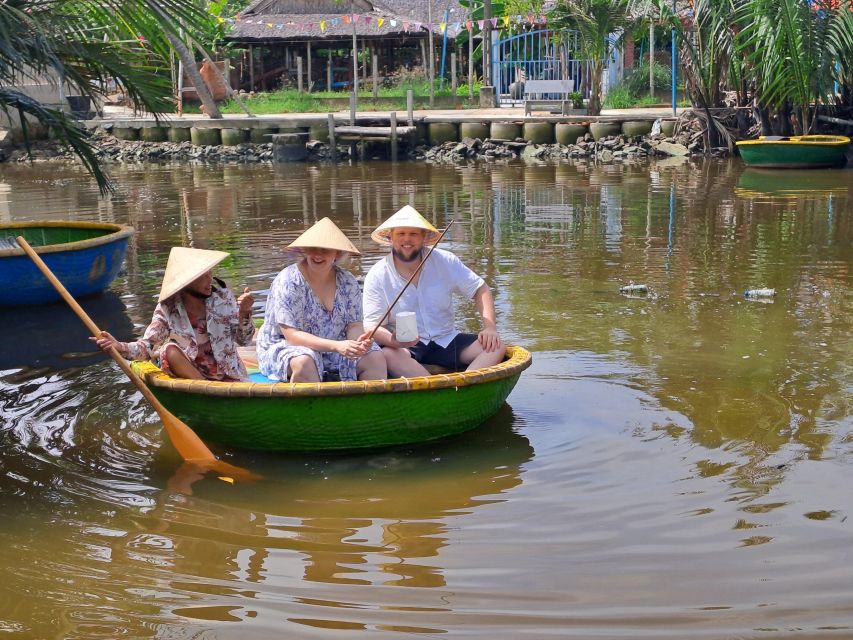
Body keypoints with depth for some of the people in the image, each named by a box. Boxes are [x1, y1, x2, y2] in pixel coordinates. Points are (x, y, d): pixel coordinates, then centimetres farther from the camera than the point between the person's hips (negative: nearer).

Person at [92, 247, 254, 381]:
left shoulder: (222, 296, -7)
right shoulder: (168, 309, -10)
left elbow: (243, 339, -4)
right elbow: (147, 347, -15)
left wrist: (244, 314, -23)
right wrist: (120, 347, -34)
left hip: (227, 374, -1)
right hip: (188, 372, 1)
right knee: (169, 350, -29)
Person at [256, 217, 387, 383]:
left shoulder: (348, 282, 0)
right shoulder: (288, 282, -15)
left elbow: (354, 325, -1)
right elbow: (292, 335, -21)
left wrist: (359, 341, -28)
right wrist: (336, 346, -33)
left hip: (333, 350, 4)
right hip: (286, 349, -4)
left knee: (376, 358, -17)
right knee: (305, 362, -36)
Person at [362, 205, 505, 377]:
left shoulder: (445, 261, 1)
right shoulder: (377, 276, -6)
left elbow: (480, 289, 8)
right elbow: (371, 326, -10)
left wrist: (490, 327, -8)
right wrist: (393, 340, -32)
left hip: (446, 342, 3)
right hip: (405, 348, -3)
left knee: (496, 347, -18)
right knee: (387, 355, -36)